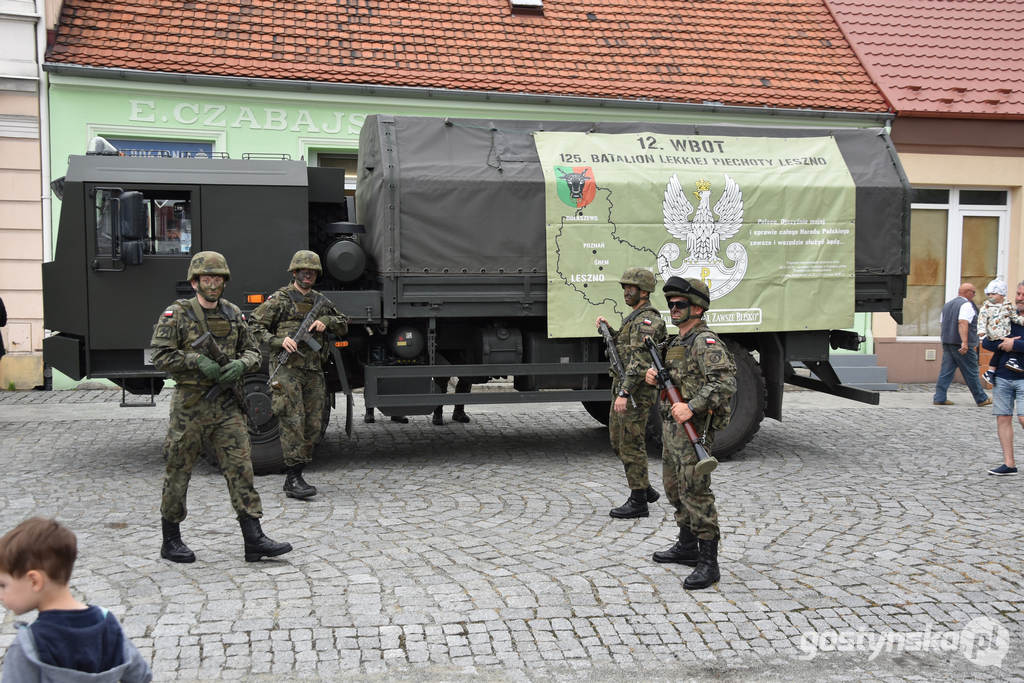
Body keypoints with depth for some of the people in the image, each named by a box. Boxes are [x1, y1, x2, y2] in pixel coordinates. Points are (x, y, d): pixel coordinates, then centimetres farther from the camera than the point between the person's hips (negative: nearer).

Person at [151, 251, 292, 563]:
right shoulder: (177, 313, -3)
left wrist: (240, 364, -9)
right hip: (190, 405, -3)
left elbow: (252, 350, 13)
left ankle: (254, 540, 0)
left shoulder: (232, 313, 9)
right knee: (178, 471, 7)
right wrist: (197, 361, -20)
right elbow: (160, 356, -9)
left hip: (226, 404, 4)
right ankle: (170, 541, 22)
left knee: (240, 468, -1)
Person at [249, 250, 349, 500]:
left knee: (313, 426, 5)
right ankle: (293, 480, -8)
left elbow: (343, 326, 21)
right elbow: (255, 325, -1)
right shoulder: (279, 299, 2)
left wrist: (326, 321, 0)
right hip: (287, 369, -6)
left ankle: (295, 477, 14)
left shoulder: (321, 301, 17)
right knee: (293, 422, -10)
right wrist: (279, 341, -15)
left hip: (314, 372, 6)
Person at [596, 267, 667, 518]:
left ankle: (638, 502, 5)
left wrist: (624, 393, -29)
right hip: (622, 387, 10)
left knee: (632, 444, -4)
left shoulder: (647, 319, -16)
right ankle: (645, 489, 27)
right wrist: (607, 328, 10)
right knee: (618, 441, 16)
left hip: (637, 391, -10)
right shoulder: (635, 317, 17)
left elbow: (639, 360, -24)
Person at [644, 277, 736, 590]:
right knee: (675, 489, 18)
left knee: (695, 494, -9)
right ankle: (687, 548, 32)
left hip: (693, 430, -10)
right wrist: (654, 375, 5)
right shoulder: (676, 342, 16)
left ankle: (708, 564, -4)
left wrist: (692, 407, -32)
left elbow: (725, 382, -26)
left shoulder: (705, 341, -15)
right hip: (671, 428, 10)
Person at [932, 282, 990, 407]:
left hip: (947, 343, 8)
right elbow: (963, 323, -23)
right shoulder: (967, 305, -11)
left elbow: (941, 324, 22)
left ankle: (939, 398, 0)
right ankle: (981, 399, 12)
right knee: (971, 373, 2)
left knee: (945, 371, 5)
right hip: (962, 345, -7)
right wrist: (964, 342, -29)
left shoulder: (947, 304, 17)